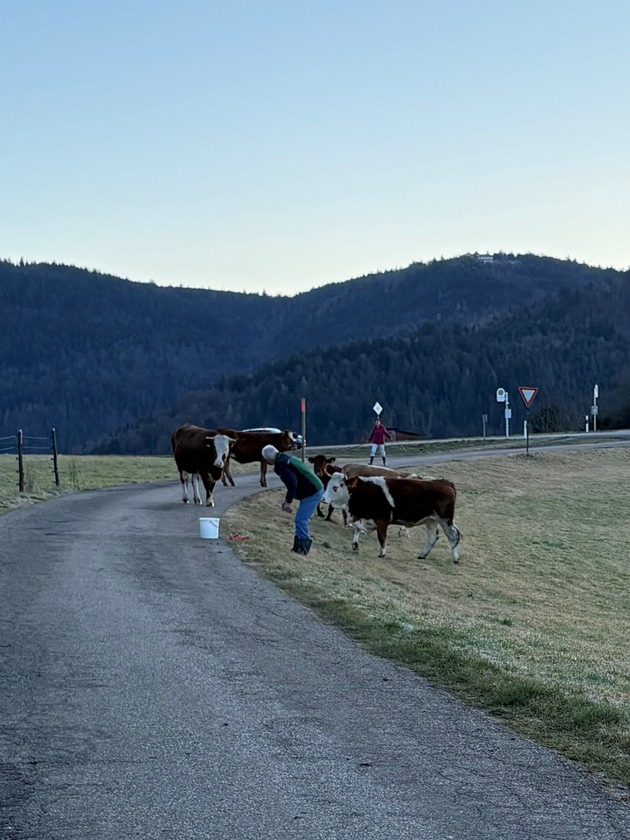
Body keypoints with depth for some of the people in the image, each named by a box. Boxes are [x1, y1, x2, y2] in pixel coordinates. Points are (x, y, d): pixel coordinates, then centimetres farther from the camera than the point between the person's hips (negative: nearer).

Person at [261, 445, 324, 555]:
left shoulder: (281, 464, -14)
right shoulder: (286, 459, 18)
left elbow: (292, 483, -23)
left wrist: (288, 502, -19)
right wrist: (286, 499, 26)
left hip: (312, 493, -11)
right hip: (315, 489, 11)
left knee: (301, 520, -10)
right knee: (301, 520, 15)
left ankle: (302, 548, -9)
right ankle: (299, 546, 19)